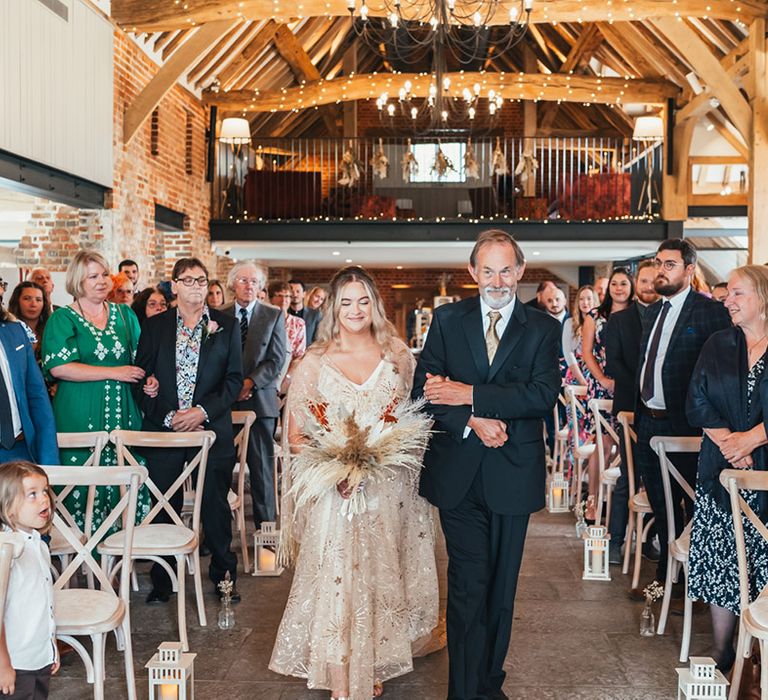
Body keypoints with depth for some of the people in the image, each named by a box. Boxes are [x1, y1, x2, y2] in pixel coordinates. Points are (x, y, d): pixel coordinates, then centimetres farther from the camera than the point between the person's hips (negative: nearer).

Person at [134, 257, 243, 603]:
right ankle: (162, 580, 17)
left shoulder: (226, 325, 5)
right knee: (165, 506, 4)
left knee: (215, 504, 5)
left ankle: (223, 575, 19)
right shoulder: (155, 325, 6)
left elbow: (234, 378, 1)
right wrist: (167, 417, -9)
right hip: (163, 428, 0)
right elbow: (142, 380, 3)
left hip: (212, 428, 0)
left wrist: (203, 411, -11)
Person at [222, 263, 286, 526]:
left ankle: (266, 524, 6)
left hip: (260, 398, -1)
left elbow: (277, 359, 0)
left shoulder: (274, 316, 6)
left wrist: (250, 382, -12)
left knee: (262, 465, -1)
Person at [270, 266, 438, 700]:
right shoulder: (315, 362, 0)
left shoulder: (398, 357, 4)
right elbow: (296, 436, 1)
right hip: (335, 491, -1)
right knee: (337, 581, -8)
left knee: (380, 578, 7)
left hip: (388, 490, 2)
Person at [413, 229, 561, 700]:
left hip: (512, 472, 1)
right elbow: (425, 390, -2)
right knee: (468, 585, -2)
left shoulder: (543, 329, 2)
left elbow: (544, 394, -13)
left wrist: (470, 394, -18)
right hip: (458, 472, -1)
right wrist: (472, 421, -17)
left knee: (502, 585, 13)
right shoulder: (447, 320, 5)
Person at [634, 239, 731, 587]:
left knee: (693, 505, 5)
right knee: (660, 506, 18)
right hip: (649, 424, 7)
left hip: (683, 426, -7)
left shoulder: (710, 312, -11)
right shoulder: (652, 312, 13)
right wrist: (637, 408, 13)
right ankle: (666, 574, 32)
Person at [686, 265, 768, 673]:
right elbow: (698, 403, 3)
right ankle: (722, 652, 15)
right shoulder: (718, 345, 10)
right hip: (721, 472, 3)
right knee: (720, 563, 3)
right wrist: (729, 445, -10)